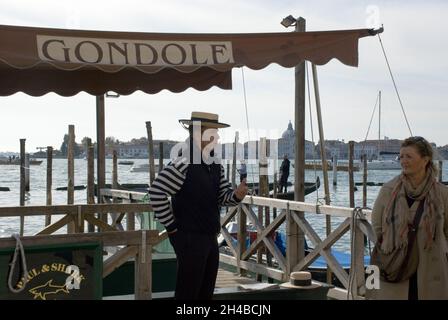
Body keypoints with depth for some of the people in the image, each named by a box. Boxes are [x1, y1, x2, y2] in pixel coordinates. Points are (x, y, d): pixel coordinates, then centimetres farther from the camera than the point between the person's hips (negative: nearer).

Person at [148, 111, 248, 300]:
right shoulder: (183, 164, -17)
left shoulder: (215, 165, 10)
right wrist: (171, 226, -15)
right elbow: (156, 193, -21)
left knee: (206, 294, 15)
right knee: (187, 294, -4)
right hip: (189, 239, -8)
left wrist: (237, 195, -12)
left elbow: (223, 197, 11)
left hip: (210, 238, 9)